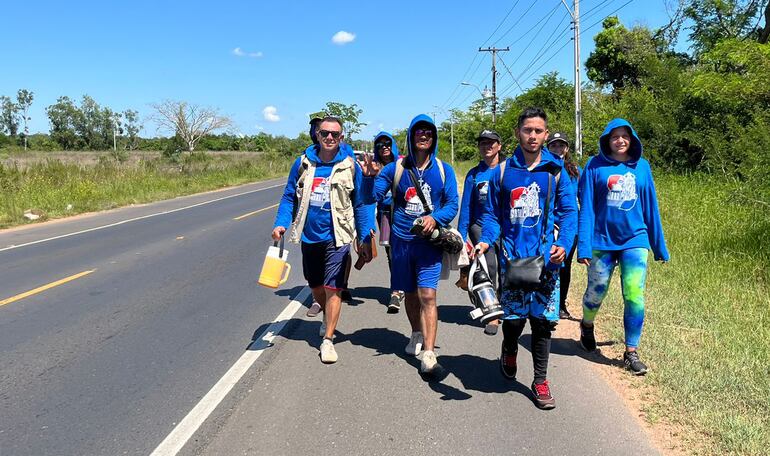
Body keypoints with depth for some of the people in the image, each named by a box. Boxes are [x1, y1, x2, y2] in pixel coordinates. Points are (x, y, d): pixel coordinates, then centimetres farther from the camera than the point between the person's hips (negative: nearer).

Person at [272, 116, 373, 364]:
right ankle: (328, 318, 47)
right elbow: (289, 196, 6)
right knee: (316, 287, 18)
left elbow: (361, 204, 0)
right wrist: (281, 223, -9)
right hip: (309, 237, 3)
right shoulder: (303, 163, 1)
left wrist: (365, 239, -2)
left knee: (332, 289, -7)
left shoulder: (350, 166, -4)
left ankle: (328, 340, 5)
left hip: (336, 238, -3)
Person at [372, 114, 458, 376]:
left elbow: (452, 204, 1)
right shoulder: (395, 169, 3)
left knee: (427, 295, -13)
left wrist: (435, 218, -18)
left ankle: (429, 354, -14)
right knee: (409, 294, 16)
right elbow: (373, 197, -1)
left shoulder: (443, 170, 3)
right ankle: (417, 335, 40)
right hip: (401, 240, 2)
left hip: (429, 241, -2)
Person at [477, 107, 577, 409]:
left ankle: (540, 382, 19)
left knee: (542, 321, 3)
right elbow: (492, 214, 10)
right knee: (513, 318, 4)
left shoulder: (556, 171, 3)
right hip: (511, 257, 0)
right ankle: (509, 351, 40)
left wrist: (564, 244, -13)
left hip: (546, 258, 0)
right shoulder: (502, 172, 5)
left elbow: (568, 212, 3)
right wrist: (486, 240, -8)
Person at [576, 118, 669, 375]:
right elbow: (586, 207, -6)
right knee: (596, 293, 12)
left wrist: (659, 245, 11)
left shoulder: (641, 166, 5)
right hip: (602, 241, -1)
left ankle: (631, 352, 7)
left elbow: (650, 206, 9)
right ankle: (587, 326, 43)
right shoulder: (595, 166, -3)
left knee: (634, 297, -5)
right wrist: (584, 245, -12)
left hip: (635, 240, 1)